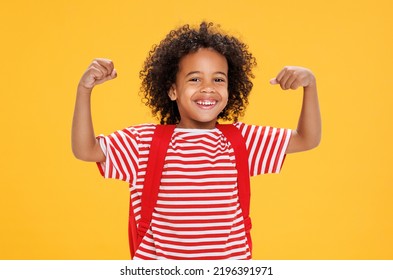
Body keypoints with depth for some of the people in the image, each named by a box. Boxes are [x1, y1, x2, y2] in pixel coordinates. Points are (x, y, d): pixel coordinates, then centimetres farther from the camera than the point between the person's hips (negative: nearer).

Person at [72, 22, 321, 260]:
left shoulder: (240, 139, 1)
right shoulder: (145, 141, -2)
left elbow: (308, 140, 4)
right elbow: (85, 150, -4)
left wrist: (310, 83, -10)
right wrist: (85, 88, -14)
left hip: (230, 257, 1)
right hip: (157, 257, -1)